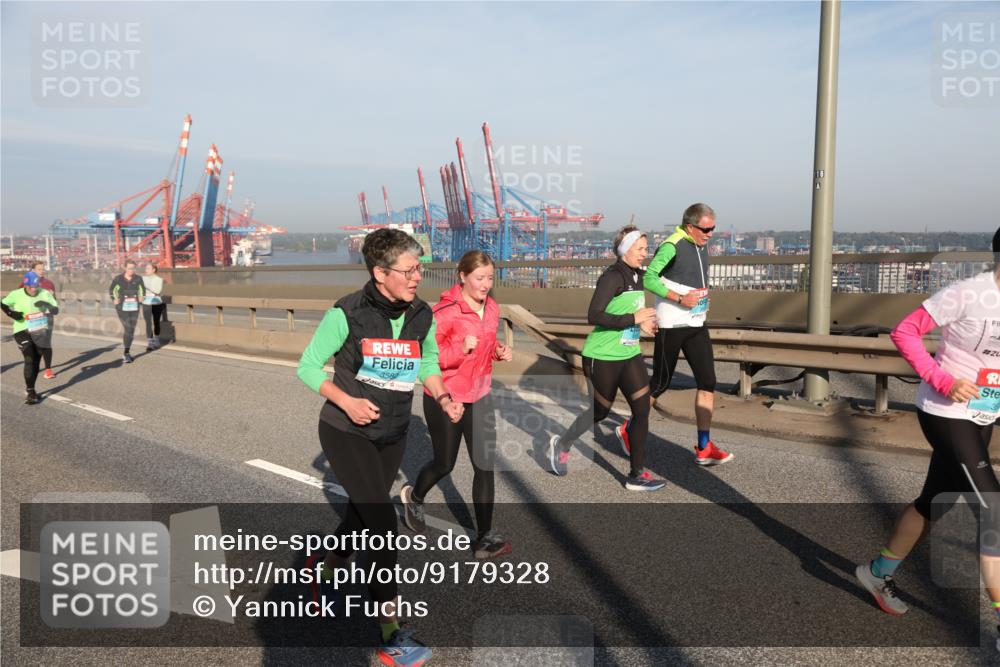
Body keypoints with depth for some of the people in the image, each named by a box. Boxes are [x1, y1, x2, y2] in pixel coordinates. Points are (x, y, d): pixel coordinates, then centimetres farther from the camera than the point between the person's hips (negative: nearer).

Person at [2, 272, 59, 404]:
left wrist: (46, 305, -27)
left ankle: (30, 390, 26)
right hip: (22, 331, -3)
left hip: (40, 332, 3)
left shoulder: (45, 294, -4)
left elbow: (56, 310, -7)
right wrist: (11, 313, -8)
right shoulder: (16, 294, -6)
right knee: (29, 359, -15)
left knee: (36, 362, 9)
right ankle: (29, 392, -10)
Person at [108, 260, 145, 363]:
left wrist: (141, 298, 3)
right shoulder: (118, 279, -6)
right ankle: (126, 353, -8)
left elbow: (142, 289, 18)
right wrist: (114, 300, -4)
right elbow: (111, 290, 9)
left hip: (134, 308, 4)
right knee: (127, 328, -16)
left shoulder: (138, 279, -1)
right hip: (122, 307, -3)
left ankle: (126, 353, 22)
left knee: (131, 330, 8)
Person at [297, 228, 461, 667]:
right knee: (383, 522, -12)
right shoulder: (347, 313, -19)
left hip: (392, 436, 6)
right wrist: (346, 401, -24)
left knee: (362, 515, 21)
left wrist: (443, 398, -9)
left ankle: (327, 570, 52)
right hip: (346, 432, -5)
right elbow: (308, 366, -10)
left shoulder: (422, 315, -6)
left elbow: (428, 365, 10)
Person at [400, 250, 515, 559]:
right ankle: (414, 496, 46)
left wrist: (500, 350, -3)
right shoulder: (444, 312, -20)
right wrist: (461, 350, -32)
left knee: (485, 465, -1)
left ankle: (484, 537, 9)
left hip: (479, 397, 5)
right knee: (444, 464, 12)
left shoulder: (492, 307, 1)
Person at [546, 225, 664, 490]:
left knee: (642, 409, -1)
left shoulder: (638, 276, 9)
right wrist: (634, 319, -25)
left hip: (629, 354, 7)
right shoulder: (612, 277, -18)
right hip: (603, 357, -7)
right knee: (600, 411, 9)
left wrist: (642, 323, 5)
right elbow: (593, 316, -27)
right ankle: (562, 443, 36)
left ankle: (637, 475, 9)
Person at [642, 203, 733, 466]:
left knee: (708, 382, 0)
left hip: (697, 325, 7)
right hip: (671, 326, -7)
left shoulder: (702, 246, 11)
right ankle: (630, 429, 24)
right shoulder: (672, 246, -15)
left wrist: (702, 299, 14)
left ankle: (704, 449, 6)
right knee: (661, 383, 3)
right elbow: (648, 279, -20)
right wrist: (680, 299, -24)